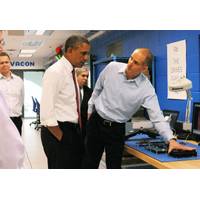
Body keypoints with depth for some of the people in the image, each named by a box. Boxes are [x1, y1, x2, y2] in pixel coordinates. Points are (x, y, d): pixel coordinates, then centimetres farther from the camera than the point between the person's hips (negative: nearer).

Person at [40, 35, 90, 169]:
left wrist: (77, 133, 14)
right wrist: (62, 138, -19)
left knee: (77, 166, 18)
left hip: (73, 130, 9)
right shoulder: (55, 72, -17)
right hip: (58, 131, -9)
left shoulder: (71, 71, 11)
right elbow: (46, 112, -23)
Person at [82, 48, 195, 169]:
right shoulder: (112, 67, -11)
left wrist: (171, 139, -35)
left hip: (116, 129, -2)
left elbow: (157, 117, -21)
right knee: (90, 162, 12)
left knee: (114, 166, 6)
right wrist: (90, 109, 15)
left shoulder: (146, 89, -19)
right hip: (96, 121, 2)